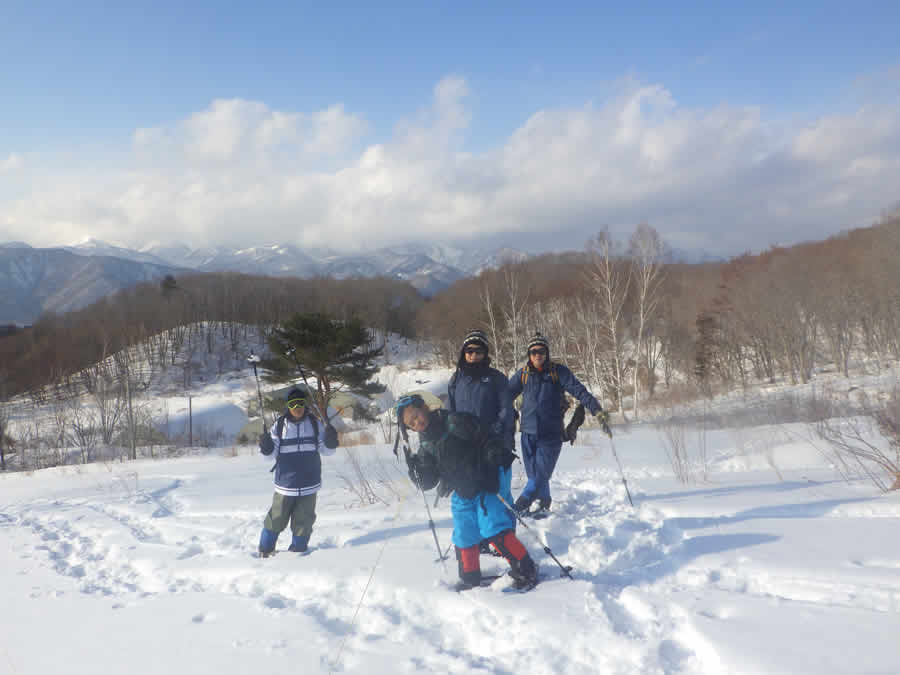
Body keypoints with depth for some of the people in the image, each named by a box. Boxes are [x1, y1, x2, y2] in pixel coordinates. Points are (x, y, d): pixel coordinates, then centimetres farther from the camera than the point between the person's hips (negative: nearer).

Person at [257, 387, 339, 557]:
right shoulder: (279, 425, -2)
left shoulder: (315, 424, 1)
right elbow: (273, 452, -2)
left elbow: (325, 450, 5)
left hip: (309, 483, 1)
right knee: (276, 518, 6)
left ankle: (298, 550, 26)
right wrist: (266, 446, -23)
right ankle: (265, 549, 27)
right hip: (285, 483, -1)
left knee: (303, 521, 7)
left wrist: (330, 441, -15)